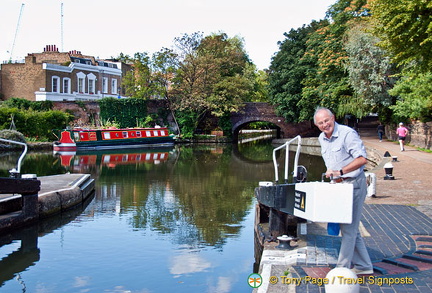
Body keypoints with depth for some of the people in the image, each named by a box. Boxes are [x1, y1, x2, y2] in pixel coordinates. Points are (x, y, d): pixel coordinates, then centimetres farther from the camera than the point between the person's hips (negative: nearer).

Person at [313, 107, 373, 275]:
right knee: (351, 229, 14)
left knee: (349, 229, -4)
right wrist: (330, 172, 3)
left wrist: (340, 172, -27)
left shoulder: (347, 133, -17)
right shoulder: (322, 139, 8)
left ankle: (342, 269, 2)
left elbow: (362, 159, -24)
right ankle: (364, 267, 23)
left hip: (354, 184, -9)